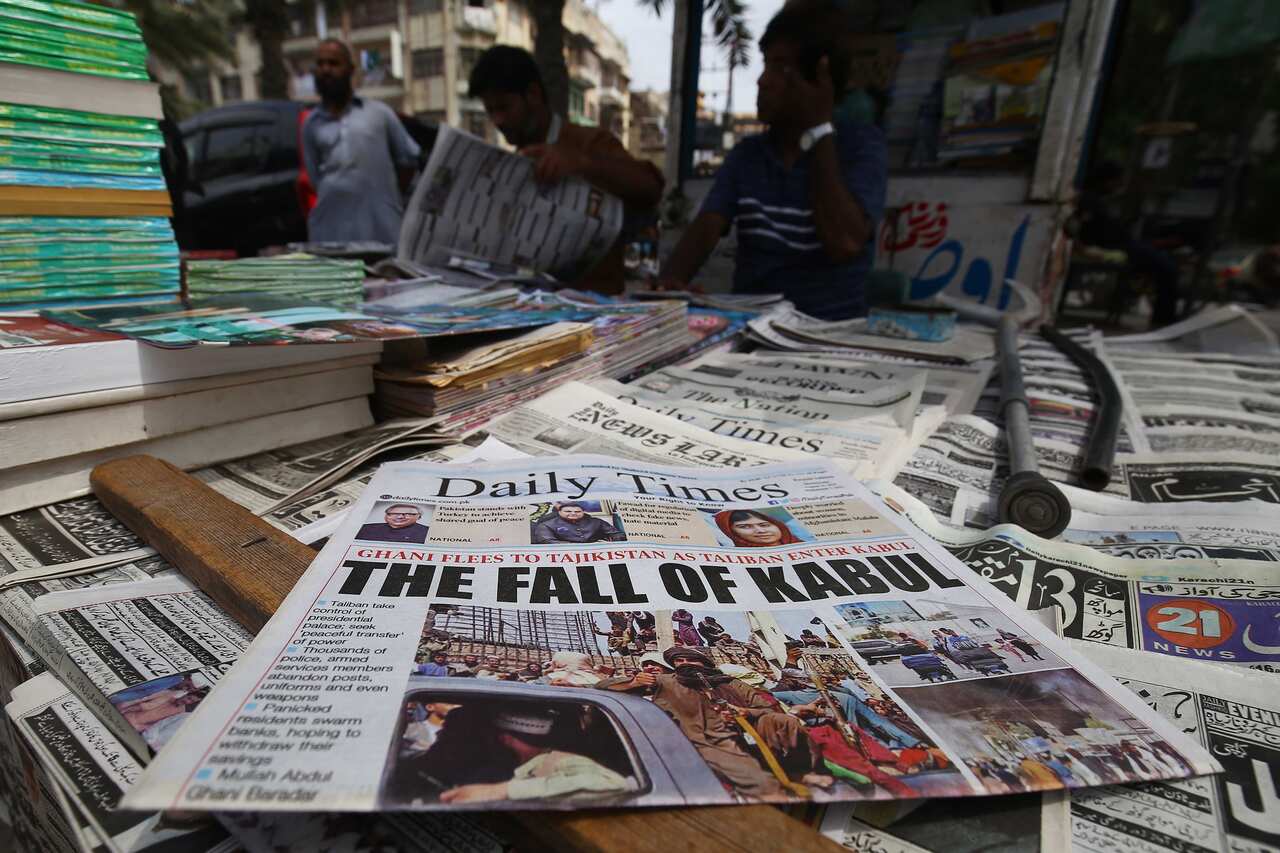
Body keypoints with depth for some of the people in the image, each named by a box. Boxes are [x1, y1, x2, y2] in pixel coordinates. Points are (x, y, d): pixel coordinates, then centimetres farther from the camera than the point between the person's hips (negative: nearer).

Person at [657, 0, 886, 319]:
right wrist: (671, 283, -26)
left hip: (829, 328, -2)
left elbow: (844, 245, -18)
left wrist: (818, 128, -10)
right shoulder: (745, 154, 10)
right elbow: (704, 229, -4)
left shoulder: (862, 144, -2)